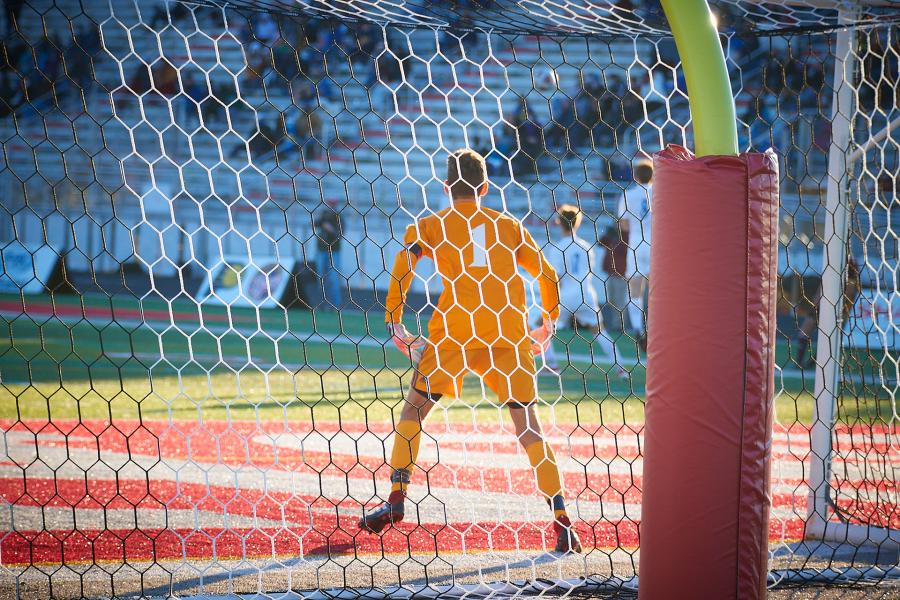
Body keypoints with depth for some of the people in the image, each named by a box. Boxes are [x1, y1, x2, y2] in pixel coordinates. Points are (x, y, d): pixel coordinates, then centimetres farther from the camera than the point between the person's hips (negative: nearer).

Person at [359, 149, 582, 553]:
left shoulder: (433, 225, 11)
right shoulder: (509, 226, 17)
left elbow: (404, 260, -3)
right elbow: (548, 275, 20)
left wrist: (393, 319, 4)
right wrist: (550, 322, 34)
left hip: (455, 333, -2)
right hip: (510, 335, 2)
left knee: (413, 410, 17)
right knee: (529, 428, 1)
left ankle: (396, 500, 10)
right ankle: (562, 523, -8)